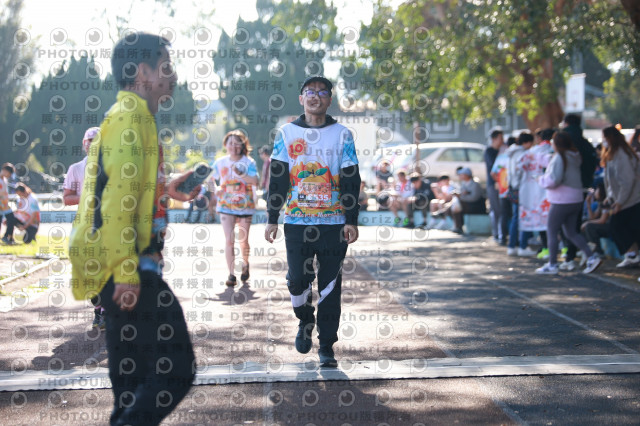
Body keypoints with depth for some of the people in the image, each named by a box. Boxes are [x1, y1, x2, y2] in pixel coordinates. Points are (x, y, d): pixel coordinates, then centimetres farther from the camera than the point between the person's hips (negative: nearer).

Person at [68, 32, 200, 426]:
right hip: (127, 269, -11)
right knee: (177, 367, -13)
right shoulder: (130, 116, -11)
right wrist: (125, 272, -23)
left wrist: (164, 191, 20)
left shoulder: (129, 116, 21)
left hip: (125, 272, 11)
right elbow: (118, 196, -20)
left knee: (134, 379, 14)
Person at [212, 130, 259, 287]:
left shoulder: (248, 162, -5)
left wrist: (240, 174, -33)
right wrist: (217, 190, -2)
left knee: (243, 241, 8)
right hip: (226, 207, 1)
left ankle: (245, 264, 38)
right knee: (229, 240, -11)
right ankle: (231, 274, -6)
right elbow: (214, 180, 18)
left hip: (245, 206, -1)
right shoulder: (220, 162, 4)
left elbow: (255, 181, -18)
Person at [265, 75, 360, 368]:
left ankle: (326, 346, 12)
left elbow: (351, 181, 3)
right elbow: (277, 179, 7)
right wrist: (272, 219, 3)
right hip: (296, 222, 1)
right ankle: (305, 321, 26)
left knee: (330, 286, 1)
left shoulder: (342, 135, 6)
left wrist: (352, 220, -4)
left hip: (334, 223, 0)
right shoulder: (287, 133, 8)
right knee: (297, 280, -5)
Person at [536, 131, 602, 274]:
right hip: (576, 200, 8)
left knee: (551, 232, 4)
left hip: (562, 201, -8)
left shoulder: (559, 157, -16)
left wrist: (542, 179, -3)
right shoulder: (575, 156, 9)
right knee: (571, 232, 16)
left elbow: (554, 179, -23)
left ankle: (552, 264, 8)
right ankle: (592, 257, 7)